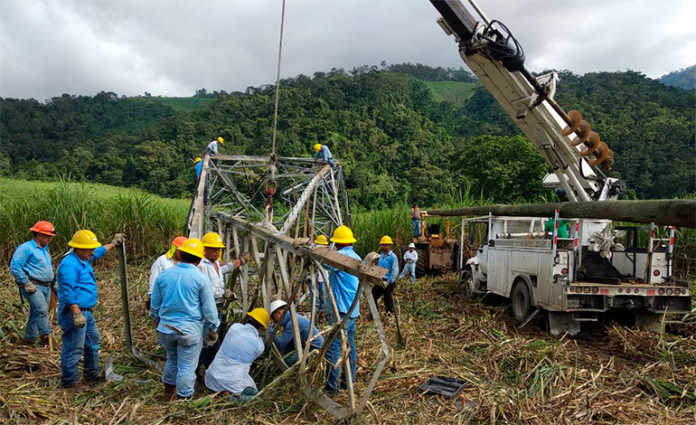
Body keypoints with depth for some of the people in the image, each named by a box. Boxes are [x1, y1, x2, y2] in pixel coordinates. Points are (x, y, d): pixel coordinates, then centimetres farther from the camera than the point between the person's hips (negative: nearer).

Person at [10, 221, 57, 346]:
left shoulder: (45, 249, 20)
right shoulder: (26, 248, -7)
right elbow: (14, 267, -13)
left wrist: (52, 283, 21)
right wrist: (26, 283, -16)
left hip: (46, 287, 8)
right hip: (33, 286, -8)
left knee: (36, 313, 11)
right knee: (42, 310, -20)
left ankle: (29, 339, 20)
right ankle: (46, 336, -19)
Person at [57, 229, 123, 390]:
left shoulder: (83, 259, 11)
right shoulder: (70, 264, -20)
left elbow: (100, 252, 33)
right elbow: (68, 292, -25)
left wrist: (113, 243, 41)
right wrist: (77, 313, -28)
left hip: (86, 312, 11)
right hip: (75, 312, -11)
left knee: (93, 342, 20)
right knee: (73, 348, -2)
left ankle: (92, 375, 33)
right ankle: (69, 381, 10)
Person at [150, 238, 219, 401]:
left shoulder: (163, 275, 1)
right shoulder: (201, 279, -11)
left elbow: (155, 304, 11)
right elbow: (209, 308, -7)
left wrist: (158, 322, 27)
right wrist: (212, 329, 6)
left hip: (166, 327, 5)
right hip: (190, 329, -5)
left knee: (172, 360, 24)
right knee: (187, 366, 7)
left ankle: (168, 392, 39)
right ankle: (184, 398, 16)